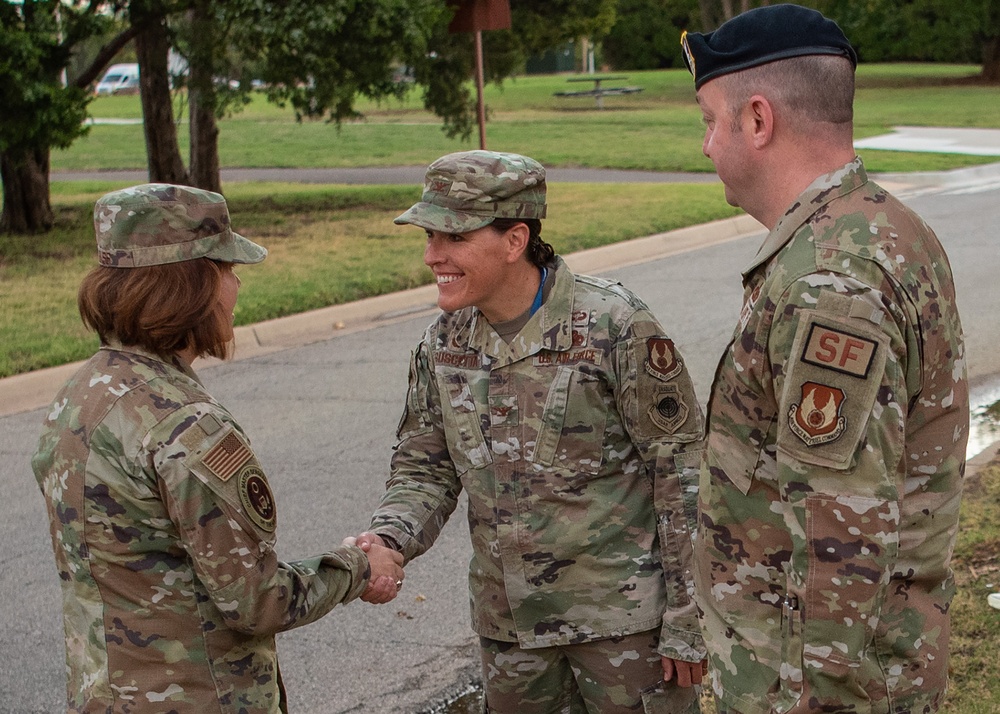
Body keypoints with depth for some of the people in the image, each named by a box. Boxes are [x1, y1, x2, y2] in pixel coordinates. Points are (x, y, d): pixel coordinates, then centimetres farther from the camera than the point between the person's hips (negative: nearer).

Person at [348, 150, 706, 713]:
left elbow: (683, 470, -13)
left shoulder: (614, 325, -17)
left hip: (624, 621, -5)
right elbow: (425, 469, 8)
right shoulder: (445, 341, 1)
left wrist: (687, 622, -12)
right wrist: (387, 539, -14)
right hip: (509, 623, 6)